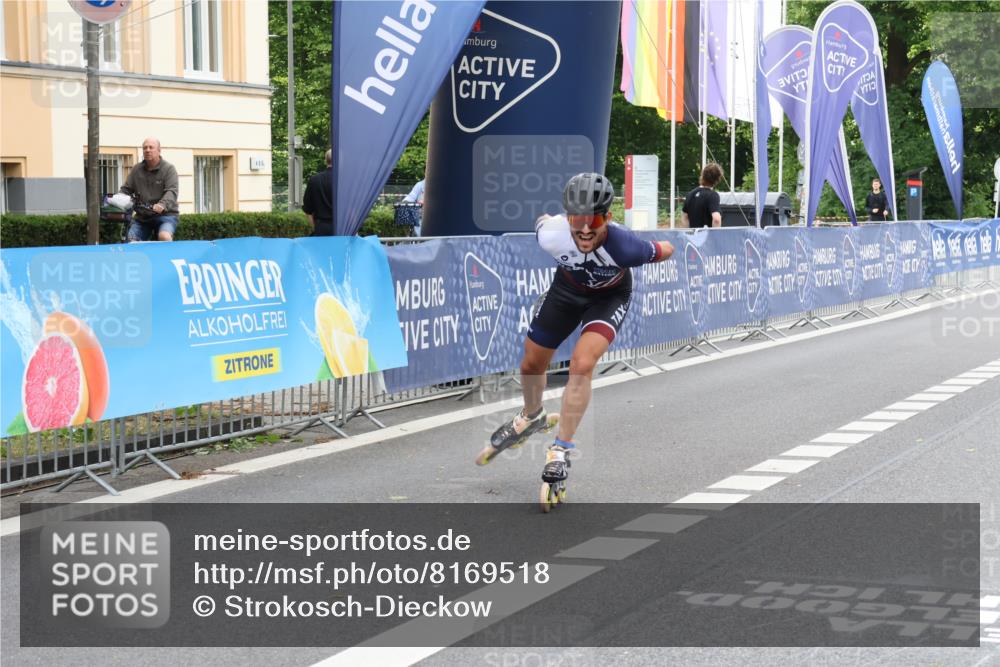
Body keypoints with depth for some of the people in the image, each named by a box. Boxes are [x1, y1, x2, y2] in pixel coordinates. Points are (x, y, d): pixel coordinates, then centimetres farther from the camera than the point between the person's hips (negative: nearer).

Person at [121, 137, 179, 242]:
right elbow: (126, 189, 11)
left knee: (164, 236, -32)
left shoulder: (169, 169, -2)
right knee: (130, 241, -14)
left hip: (165, 214, -4)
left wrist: (163, 204, -37)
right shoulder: (136, 170, 12)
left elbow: (172, 191, -15)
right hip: (141, 216, 4)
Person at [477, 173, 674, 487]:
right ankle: (531, 417, 48)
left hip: (610, 296, -3)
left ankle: (561, 450, -6)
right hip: (567, 286, 3)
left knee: (581, 365, -24)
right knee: (531, 364, 14)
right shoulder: (551, 234, -35)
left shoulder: (623, 246, -42)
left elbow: (666, 250, -21)